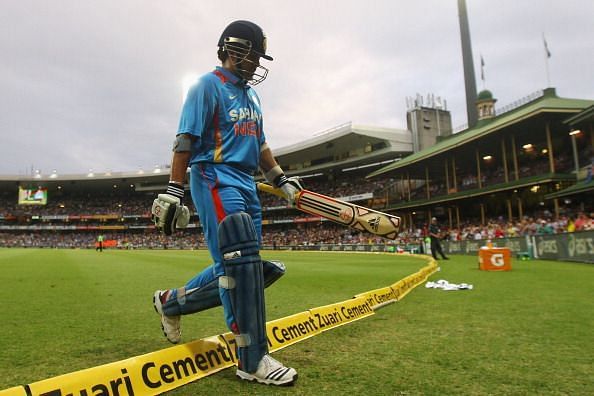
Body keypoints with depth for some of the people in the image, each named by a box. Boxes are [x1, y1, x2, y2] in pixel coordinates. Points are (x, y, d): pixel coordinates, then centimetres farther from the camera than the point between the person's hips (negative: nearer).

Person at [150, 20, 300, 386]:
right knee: (239, 263, -16)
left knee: (238, 269, 5)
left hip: (246, 184, 9)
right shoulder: (209, 86, -2)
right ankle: (253, 360, -7)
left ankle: (171, 302, 26)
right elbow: (185, 141, -10)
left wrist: (281, 179, 19)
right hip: (216, 179, -9)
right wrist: (174, 191, -17)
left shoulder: (251, 94, 23)